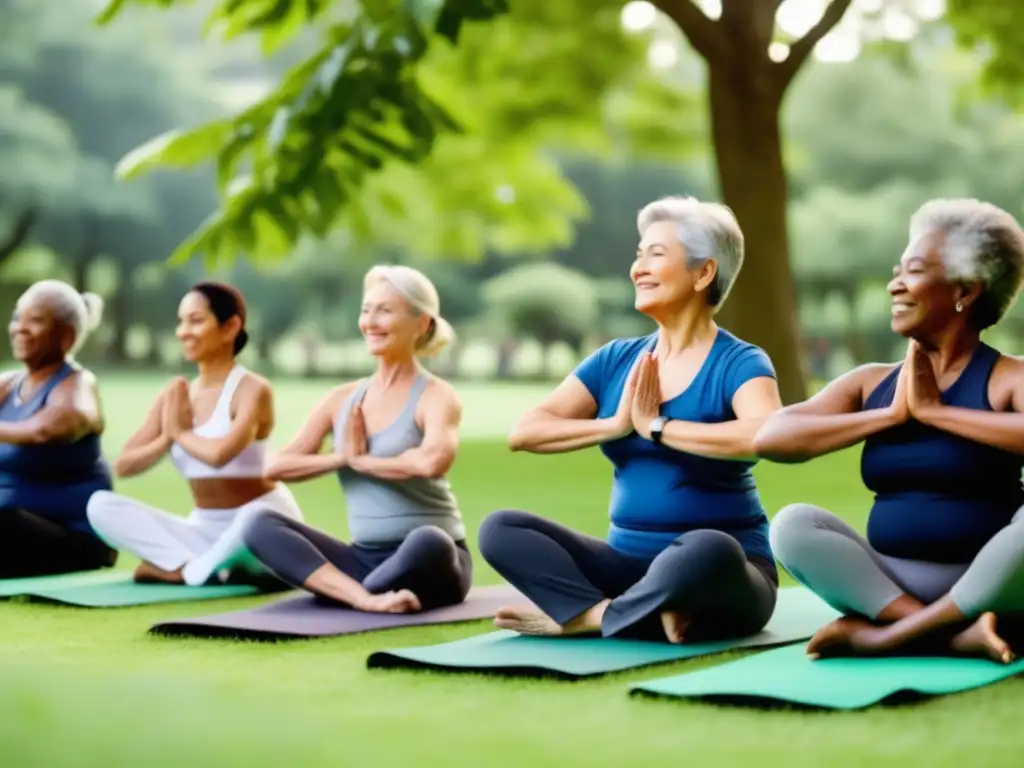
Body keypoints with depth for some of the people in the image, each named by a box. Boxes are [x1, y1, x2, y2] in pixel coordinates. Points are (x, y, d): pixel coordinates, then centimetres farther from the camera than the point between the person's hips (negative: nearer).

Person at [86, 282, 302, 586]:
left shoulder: (252, 389, -13)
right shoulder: (175, 395, 6)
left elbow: (220, 453, -32)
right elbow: (123, 466, 1)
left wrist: (181, 432, -11)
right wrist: (167, 438, -16)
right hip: (204, 527, 6)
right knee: (101, 504, -10)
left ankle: (177, 569, -15)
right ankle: (208, 568, -24)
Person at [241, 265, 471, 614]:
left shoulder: (436, 396, -7)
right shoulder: (342, 399, 10)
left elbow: (433, 461, -30)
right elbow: (276, 467, 2)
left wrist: (360, 460, -15)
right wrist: (341, 457, -11)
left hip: (428, 563, -5)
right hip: (363, 559, 5)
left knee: (427, 543, -40)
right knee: (260, 525, -15)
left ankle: (343, 591, -15)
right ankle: (367, 599, -34)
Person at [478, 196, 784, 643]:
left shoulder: (739, 363, -8)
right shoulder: (617, 360, 8)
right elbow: (524, 433, -1)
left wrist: (658, 428, -20)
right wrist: (614, 425, -15)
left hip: (719, 574, -5)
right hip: (629, 562, 5)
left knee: (708, 549, -39)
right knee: (500, 529, -11)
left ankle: (578, 617, -18)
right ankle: (615, 614, -25)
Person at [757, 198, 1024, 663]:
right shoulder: (871, 383, 9)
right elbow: (768, 438, -5)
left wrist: (934, 411, -17)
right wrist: (890, 415, -10)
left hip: (986, 587, -4)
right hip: (889, 584, 4)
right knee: (792, 524, -19)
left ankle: (891, 635, -24)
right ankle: (956, 633, -26)